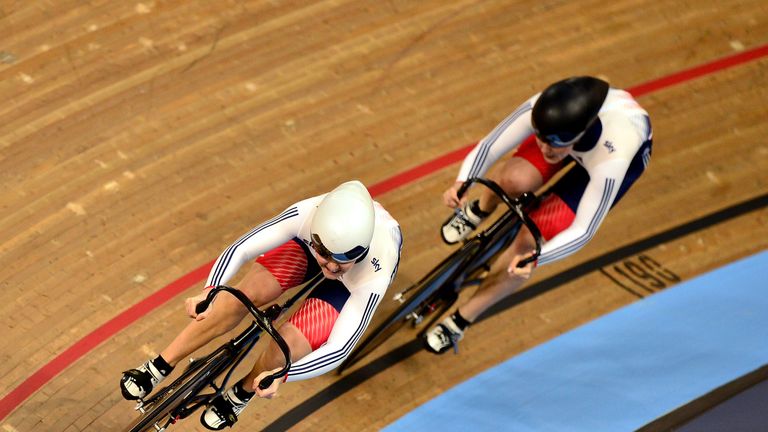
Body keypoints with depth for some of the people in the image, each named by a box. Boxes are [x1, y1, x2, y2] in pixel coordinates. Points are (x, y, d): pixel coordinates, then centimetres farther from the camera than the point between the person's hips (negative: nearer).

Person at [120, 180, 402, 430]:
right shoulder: (308, 214, -40)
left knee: (288, 345, -23)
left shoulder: (375, 275, -43)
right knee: (245, 294, -22)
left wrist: (282, 375, -52)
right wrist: (208, 292, -51)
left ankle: (242, 394, 10)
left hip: (353, 283, -2)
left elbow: (339, 348, -40)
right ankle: (157, 369, -6)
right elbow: (239, 249, -35)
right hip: (311, 240, 2)